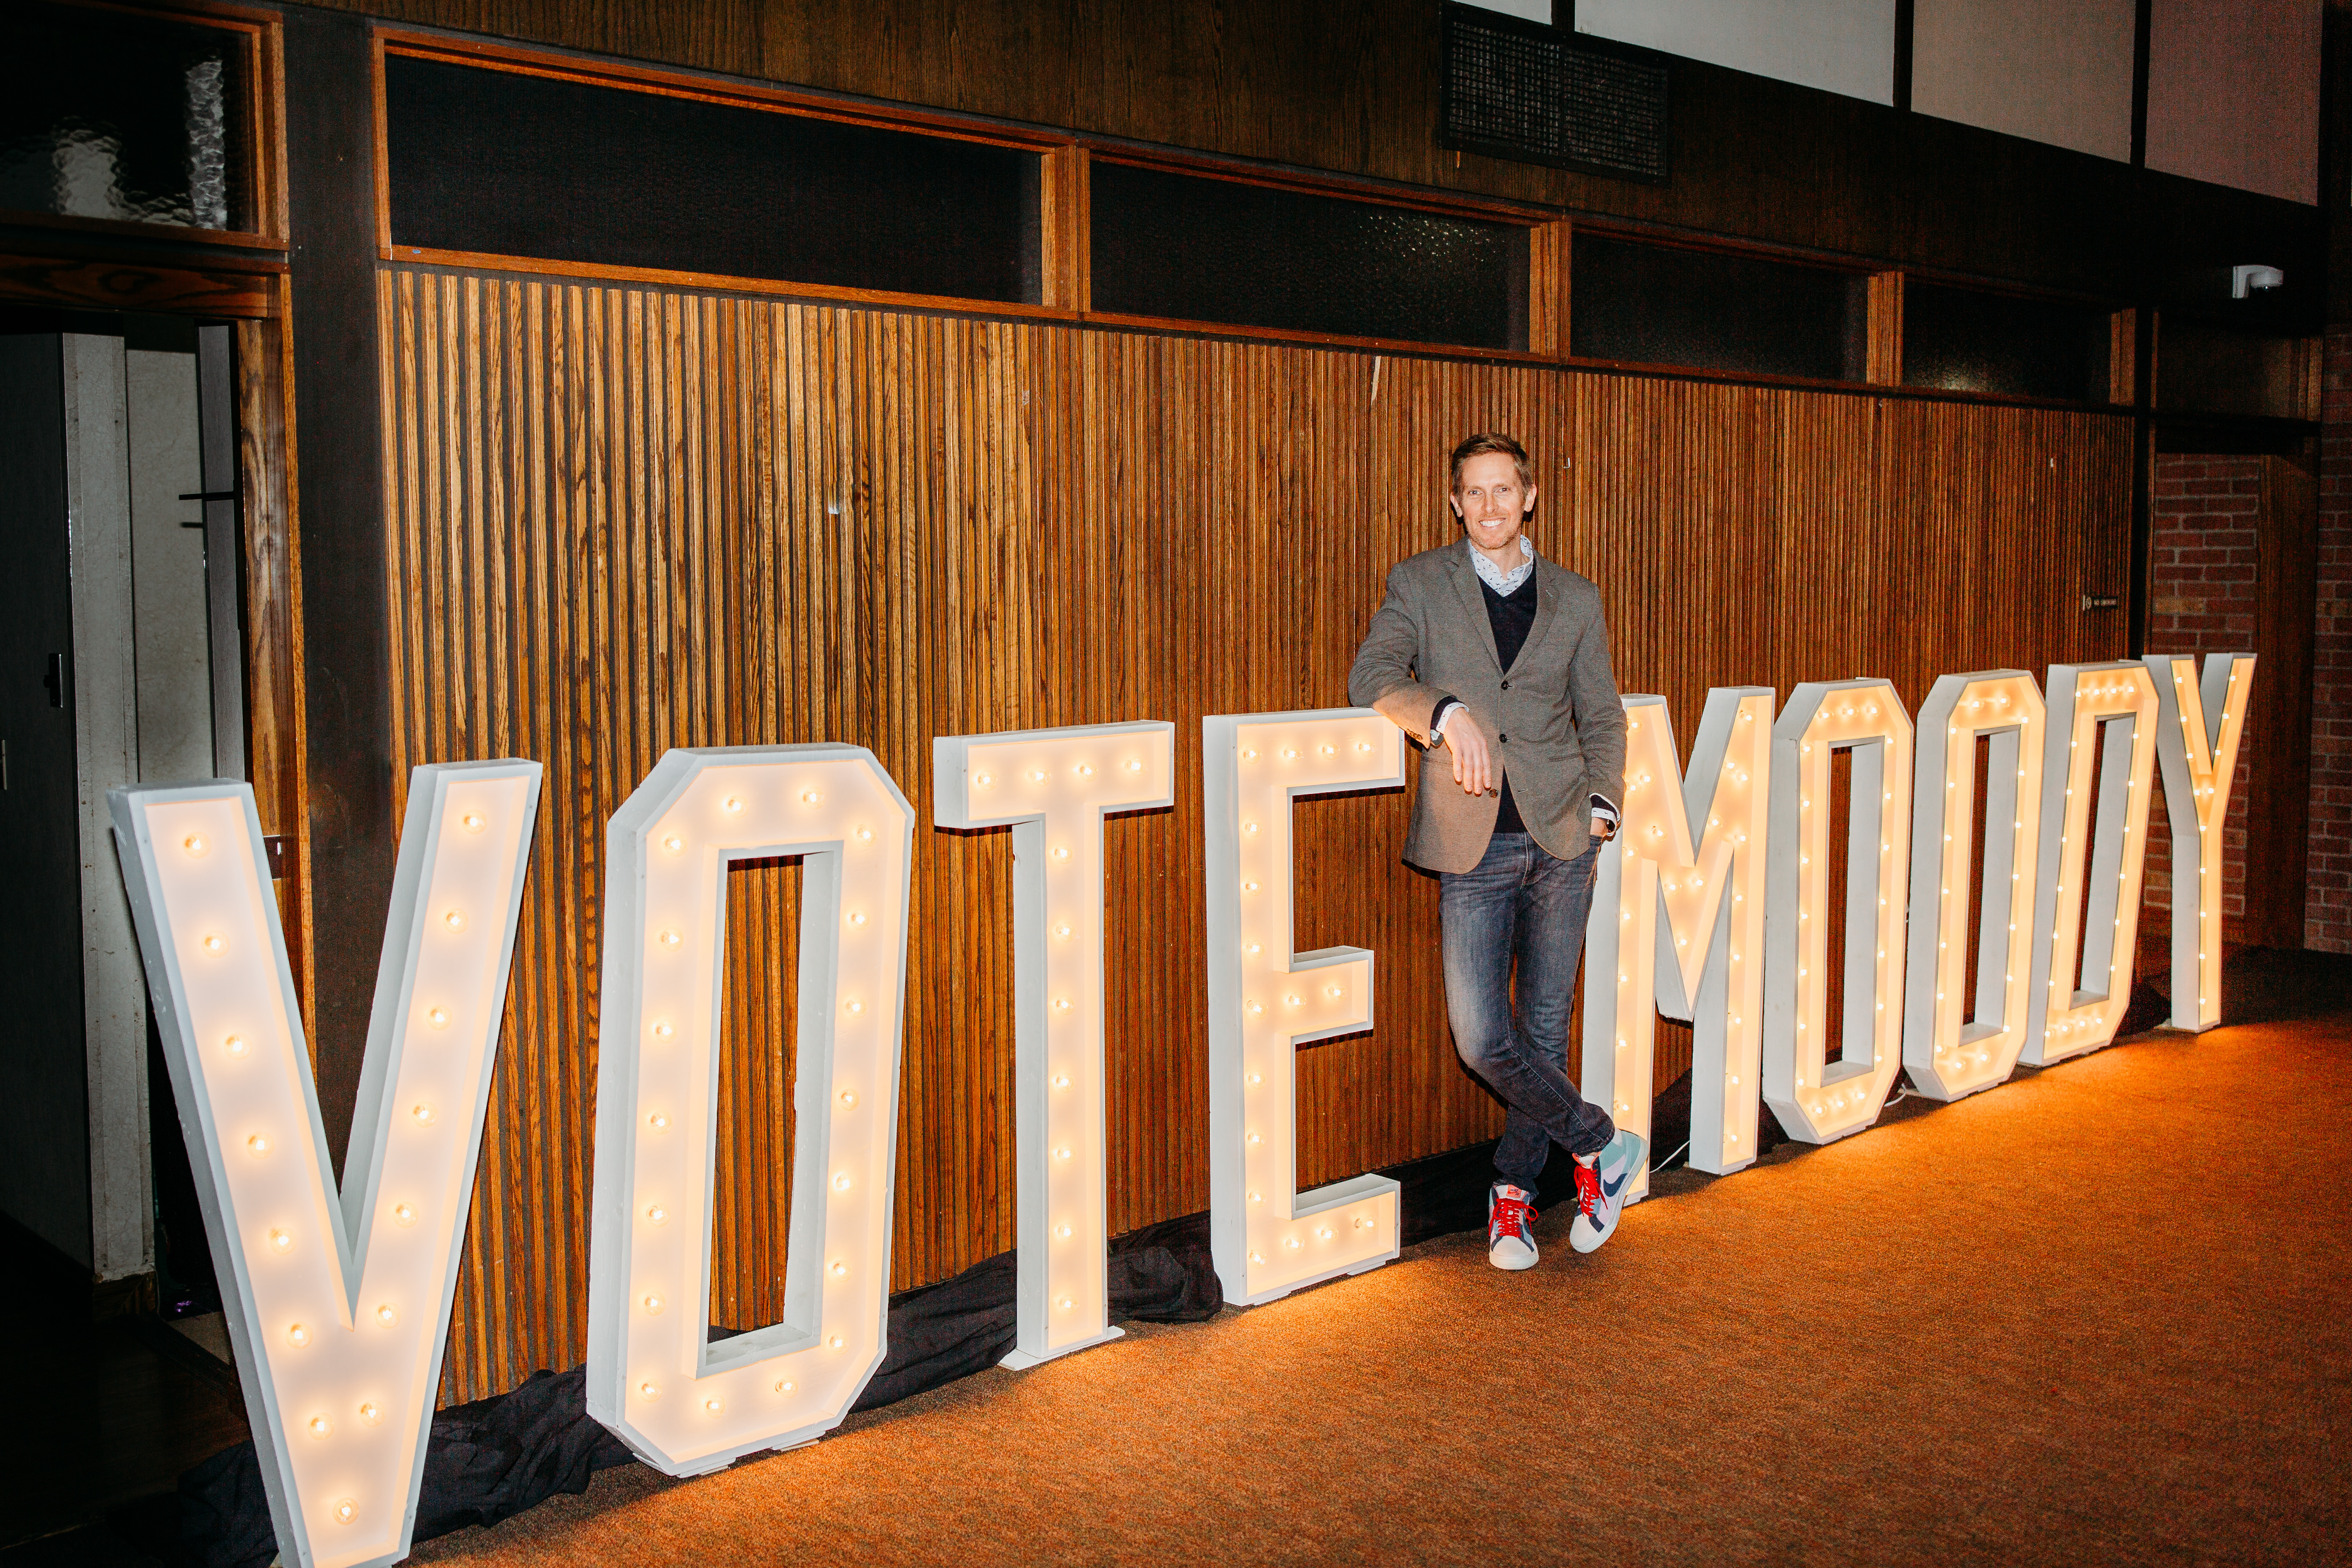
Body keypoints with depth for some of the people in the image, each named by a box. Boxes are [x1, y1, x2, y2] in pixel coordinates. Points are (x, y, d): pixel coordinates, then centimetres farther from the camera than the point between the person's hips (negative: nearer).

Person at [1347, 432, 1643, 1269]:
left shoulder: (1575, 600, 11)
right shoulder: (1420, 584, 6)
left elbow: (1602, 717, 17)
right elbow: (1371, 676, -8)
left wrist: (1601, 805, 3)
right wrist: (1449, 713, -24)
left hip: (1559, 838, 1)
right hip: (1473, 848, -1)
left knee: (1544, 1024, 6)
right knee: (1482, 1038, -7)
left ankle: (1514, 1189, 24)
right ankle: (1598, 1146, 16)